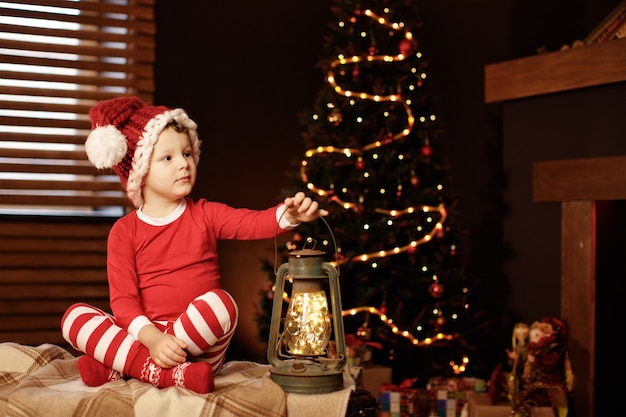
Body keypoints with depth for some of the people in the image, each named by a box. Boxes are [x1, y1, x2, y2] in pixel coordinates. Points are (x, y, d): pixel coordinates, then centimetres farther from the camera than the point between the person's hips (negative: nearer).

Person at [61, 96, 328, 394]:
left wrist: (288, 215, -32)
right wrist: (151, 338, -25)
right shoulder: (124, 231, 4)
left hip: (199, 346, 0)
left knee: (220, 303, -32)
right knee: (74, 316, -20)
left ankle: (120, 364, -20)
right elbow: (122, 297, -6)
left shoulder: (205, 215, 9)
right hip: (148, 334, 0)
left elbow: (253, 223, -8)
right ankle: (168, 375, -32)